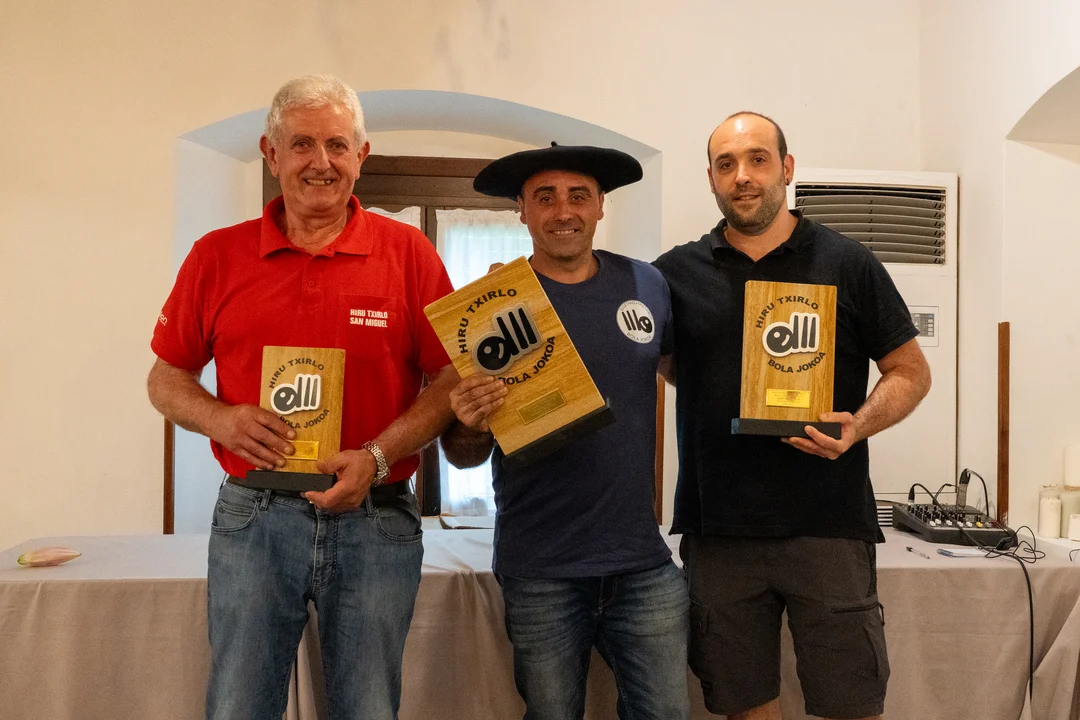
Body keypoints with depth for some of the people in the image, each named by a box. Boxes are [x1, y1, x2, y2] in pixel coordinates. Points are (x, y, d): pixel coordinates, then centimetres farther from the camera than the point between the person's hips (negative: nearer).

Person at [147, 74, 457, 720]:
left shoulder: (408, 252, 0)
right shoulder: (218, 256, 5)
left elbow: (453, 380, 0)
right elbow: (166, 379, 12)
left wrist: (377, 457, -14)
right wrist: (221, 419, -10)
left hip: (375, 521, -1)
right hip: (254, 517, 1)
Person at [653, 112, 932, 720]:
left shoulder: (848, 265, 2)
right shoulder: (677, 272, 6)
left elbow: (911, 371, 6)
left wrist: (859, 424, -12)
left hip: (828, 526, -1)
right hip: (718, 529, 2)